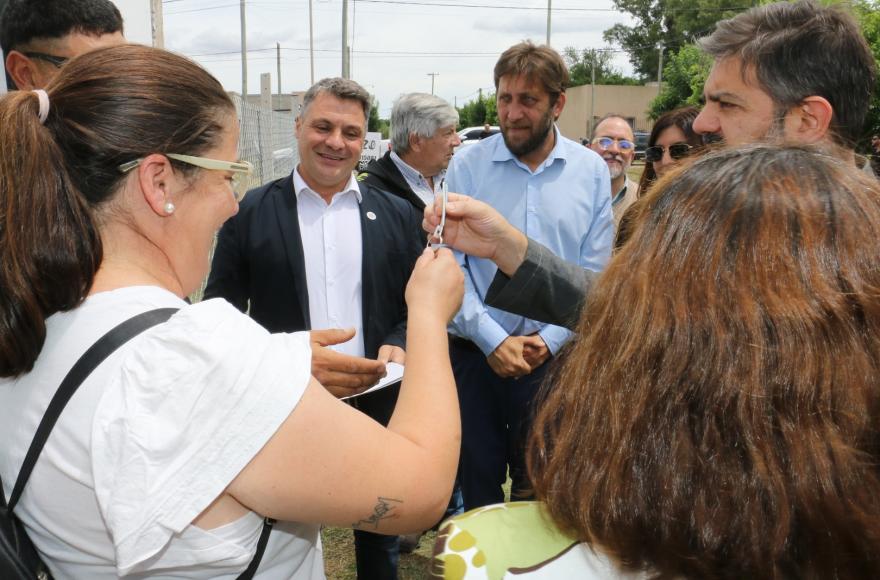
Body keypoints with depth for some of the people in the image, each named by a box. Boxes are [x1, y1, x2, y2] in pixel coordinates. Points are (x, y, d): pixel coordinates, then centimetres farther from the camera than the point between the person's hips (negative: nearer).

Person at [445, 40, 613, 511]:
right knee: (476, 482, 13)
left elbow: (595, 273, -1)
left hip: (555, 356, 1)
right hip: (476, 352, 0)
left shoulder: (591, 170, 0)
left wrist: (550, 339, -10)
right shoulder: (467, 165, -3)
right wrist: (493, 339, -13)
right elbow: (450, 265, -7)